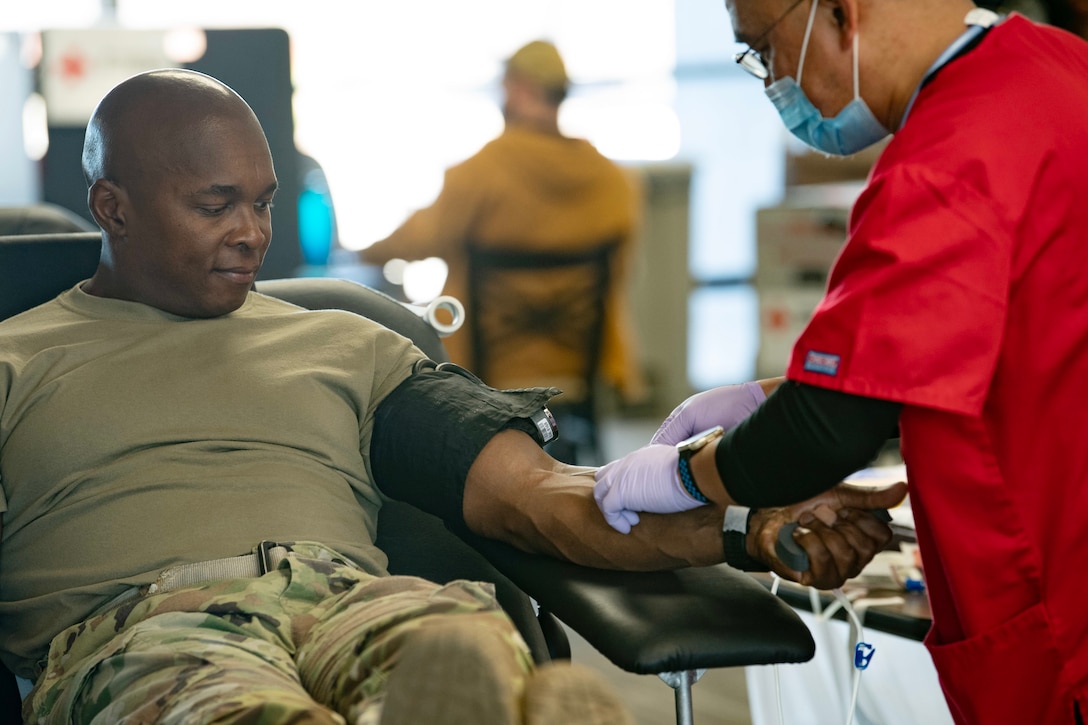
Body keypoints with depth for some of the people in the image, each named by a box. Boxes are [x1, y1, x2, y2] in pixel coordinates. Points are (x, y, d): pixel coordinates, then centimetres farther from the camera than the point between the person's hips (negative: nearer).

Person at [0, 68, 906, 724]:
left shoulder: (347, 347, 31)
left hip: (354, 594, 3)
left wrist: (750, 525, 1)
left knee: (469, 639, -37)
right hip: (131, 622, -2)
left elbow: (539, 496, 19)